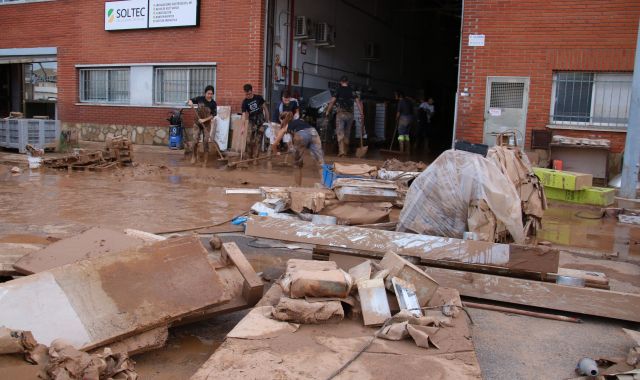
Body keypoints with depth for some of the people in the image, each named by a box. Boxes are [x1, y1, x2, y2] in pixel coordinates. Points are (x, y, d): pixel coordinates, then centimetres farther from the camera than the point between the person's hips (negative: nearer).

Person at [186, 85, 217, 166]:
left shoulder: (213, 103, -11)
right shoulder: (200, 99, -9)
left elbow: (213, 115, -11)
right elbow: (189, 101, 1)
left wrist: (204, 120, -22)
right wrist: (190, 102, -22)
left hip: (207, 124, -1)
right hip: (197, 123, 1)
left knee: (206, 142, 0)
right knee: (195, 141, -3)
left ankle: (205, 161, 10)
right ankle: (194, 156, 24)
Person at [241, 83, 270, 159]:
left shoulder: (259, 98, -4)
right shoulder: (245, 102, -6)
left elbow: (265, 108, 7)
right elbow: (244, 115, -12)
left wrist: (267, 118, 4)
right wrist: (243, 127, -20)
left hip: (260, 121, 0)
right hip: (251, 121, 0)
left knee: (258, 141, -2)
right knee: (249, 140, -6)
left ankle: (255, 157, 3)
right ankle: (249, 157, 8)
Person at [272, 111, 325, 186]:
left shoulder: (284, 127, 30)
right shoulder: (300, 120, 40)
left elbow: (274, 145, 30)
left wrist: (276, 153, 51)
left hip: (301, 135, -2)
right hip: (313, 132, 3)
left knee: (298, 165, 17)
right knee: (321, 164, -6)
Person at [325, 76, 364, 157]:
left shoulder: (338, 90, 1)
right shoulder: (352, 91, 9)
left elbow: (332, 101, -8)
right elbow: (358, 102, 0)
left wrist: (328, 112, -1)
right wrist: (362, 114, -3)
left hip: (341, 113, -3)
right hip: (350, 114, 3)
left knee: (340, 133, -6)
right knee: (347, 133, 14)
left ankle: (341, 151, -20)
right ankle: (345, 151, 22)